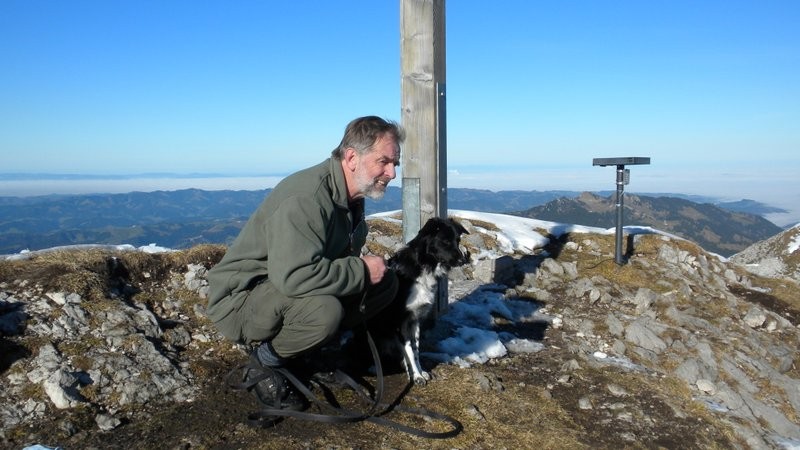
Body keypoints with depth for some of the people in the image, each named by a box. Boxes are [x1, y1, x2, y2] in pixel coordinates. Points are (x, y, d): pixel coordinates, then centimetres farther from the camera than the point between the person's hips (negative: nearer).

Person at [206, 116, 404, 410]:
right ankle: (265, 360, -8)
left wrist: (369, 267, -7)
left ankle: (311, 348, 4)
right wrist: (361, 272, -27)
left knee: (385, 283, -2)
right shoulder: (305, 198, -29)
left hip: (294, 290, 9)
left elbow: (339, 256, 15)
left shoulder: (351, 195, 2)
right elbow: (293, 275, -41)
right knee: (324, 310, -38)